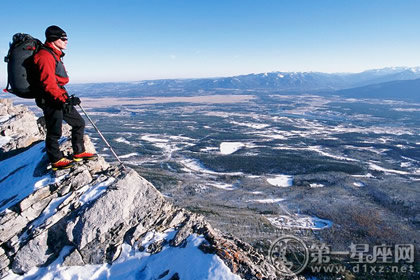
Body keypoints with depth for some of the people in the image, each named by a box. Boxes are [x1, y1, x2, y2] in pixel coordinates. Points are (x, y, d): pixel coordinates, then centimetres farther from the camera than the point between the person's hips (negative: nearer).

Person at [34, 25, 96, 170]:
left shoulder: (55, 55, 19)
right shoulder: (45, 55, -13)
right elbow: (48, 82, -23)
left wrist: (67, 98, 22)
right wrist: (63, 99, -27)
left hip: (60, 99, 10)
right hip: (51, 101, -10)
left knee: (79, 123, 12)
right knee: (54, 131, -1)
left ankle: (79, 153, 21)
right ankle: (56, 160, 13)